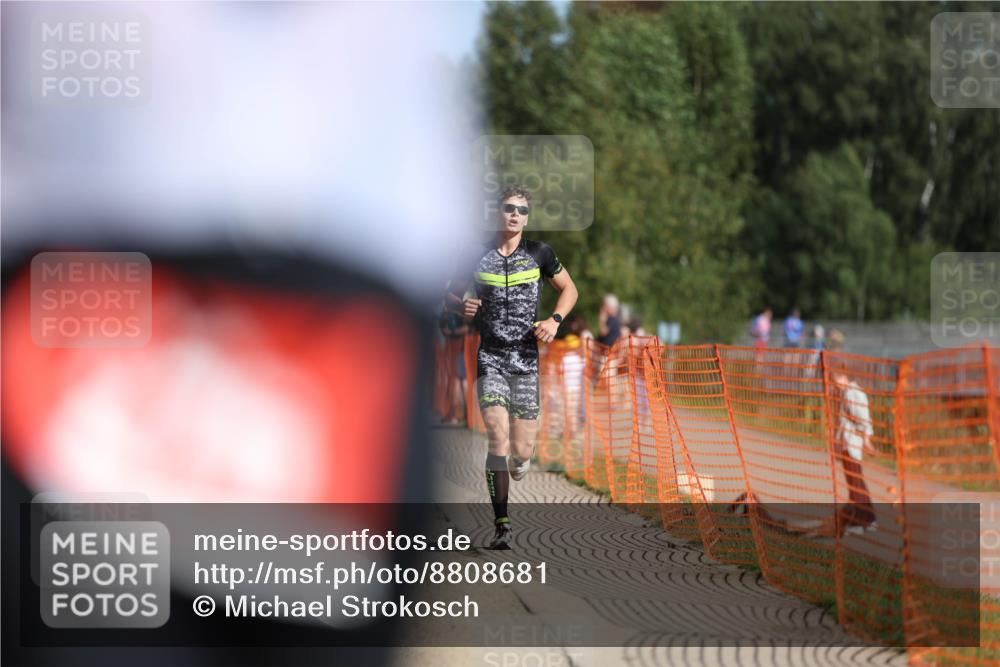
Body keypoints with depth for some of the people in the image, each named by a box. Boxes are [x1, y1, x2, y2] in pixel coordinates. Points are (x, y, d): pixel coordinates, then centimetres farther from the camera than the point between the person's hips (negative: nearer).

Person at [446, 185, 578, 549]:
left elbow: (569, 289, 14)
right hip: (490, 356, -1)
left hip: (526, 358, 1)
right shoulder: (478, 254, 2)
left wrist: (554, 320, -4)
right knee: (498, 438, -16)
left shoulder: (538, 253, 2)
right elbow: (452, 293, 14)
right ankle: (502, 526, -13)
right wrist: (463, 305, -10)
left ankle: (517, 467, 38)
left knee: (521, 452, -2)